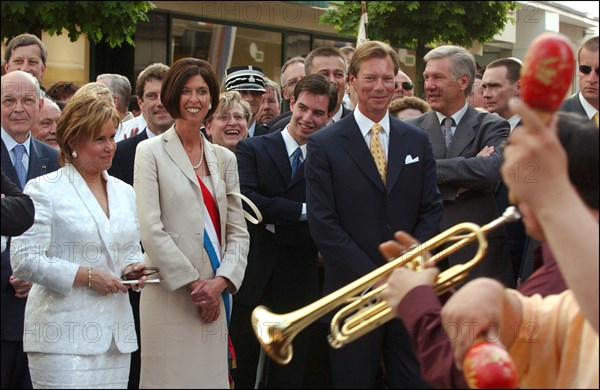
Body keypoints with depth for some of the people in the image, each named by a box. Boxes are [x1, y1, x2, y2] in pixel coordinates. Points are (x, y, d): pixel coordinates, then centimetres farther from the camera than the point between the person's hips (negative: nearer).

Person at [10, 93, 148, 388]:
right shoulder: (45, 190, -3)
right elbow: (24, 261, -9)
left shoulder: (125, 192, 16)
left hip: (115, 335, 6)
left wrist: (133, 267, 2)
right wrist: (85, 276, -14)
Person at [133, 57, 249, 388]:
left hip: (216, 295, 4)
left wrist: (221, 281, -6)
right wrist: (193, 283, -10)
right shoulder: (152, 152, 1)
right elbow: (150, 229, -7)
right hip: (170, 293, -4)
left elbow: (238, 231, 11)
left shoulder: (224, 158, 15)